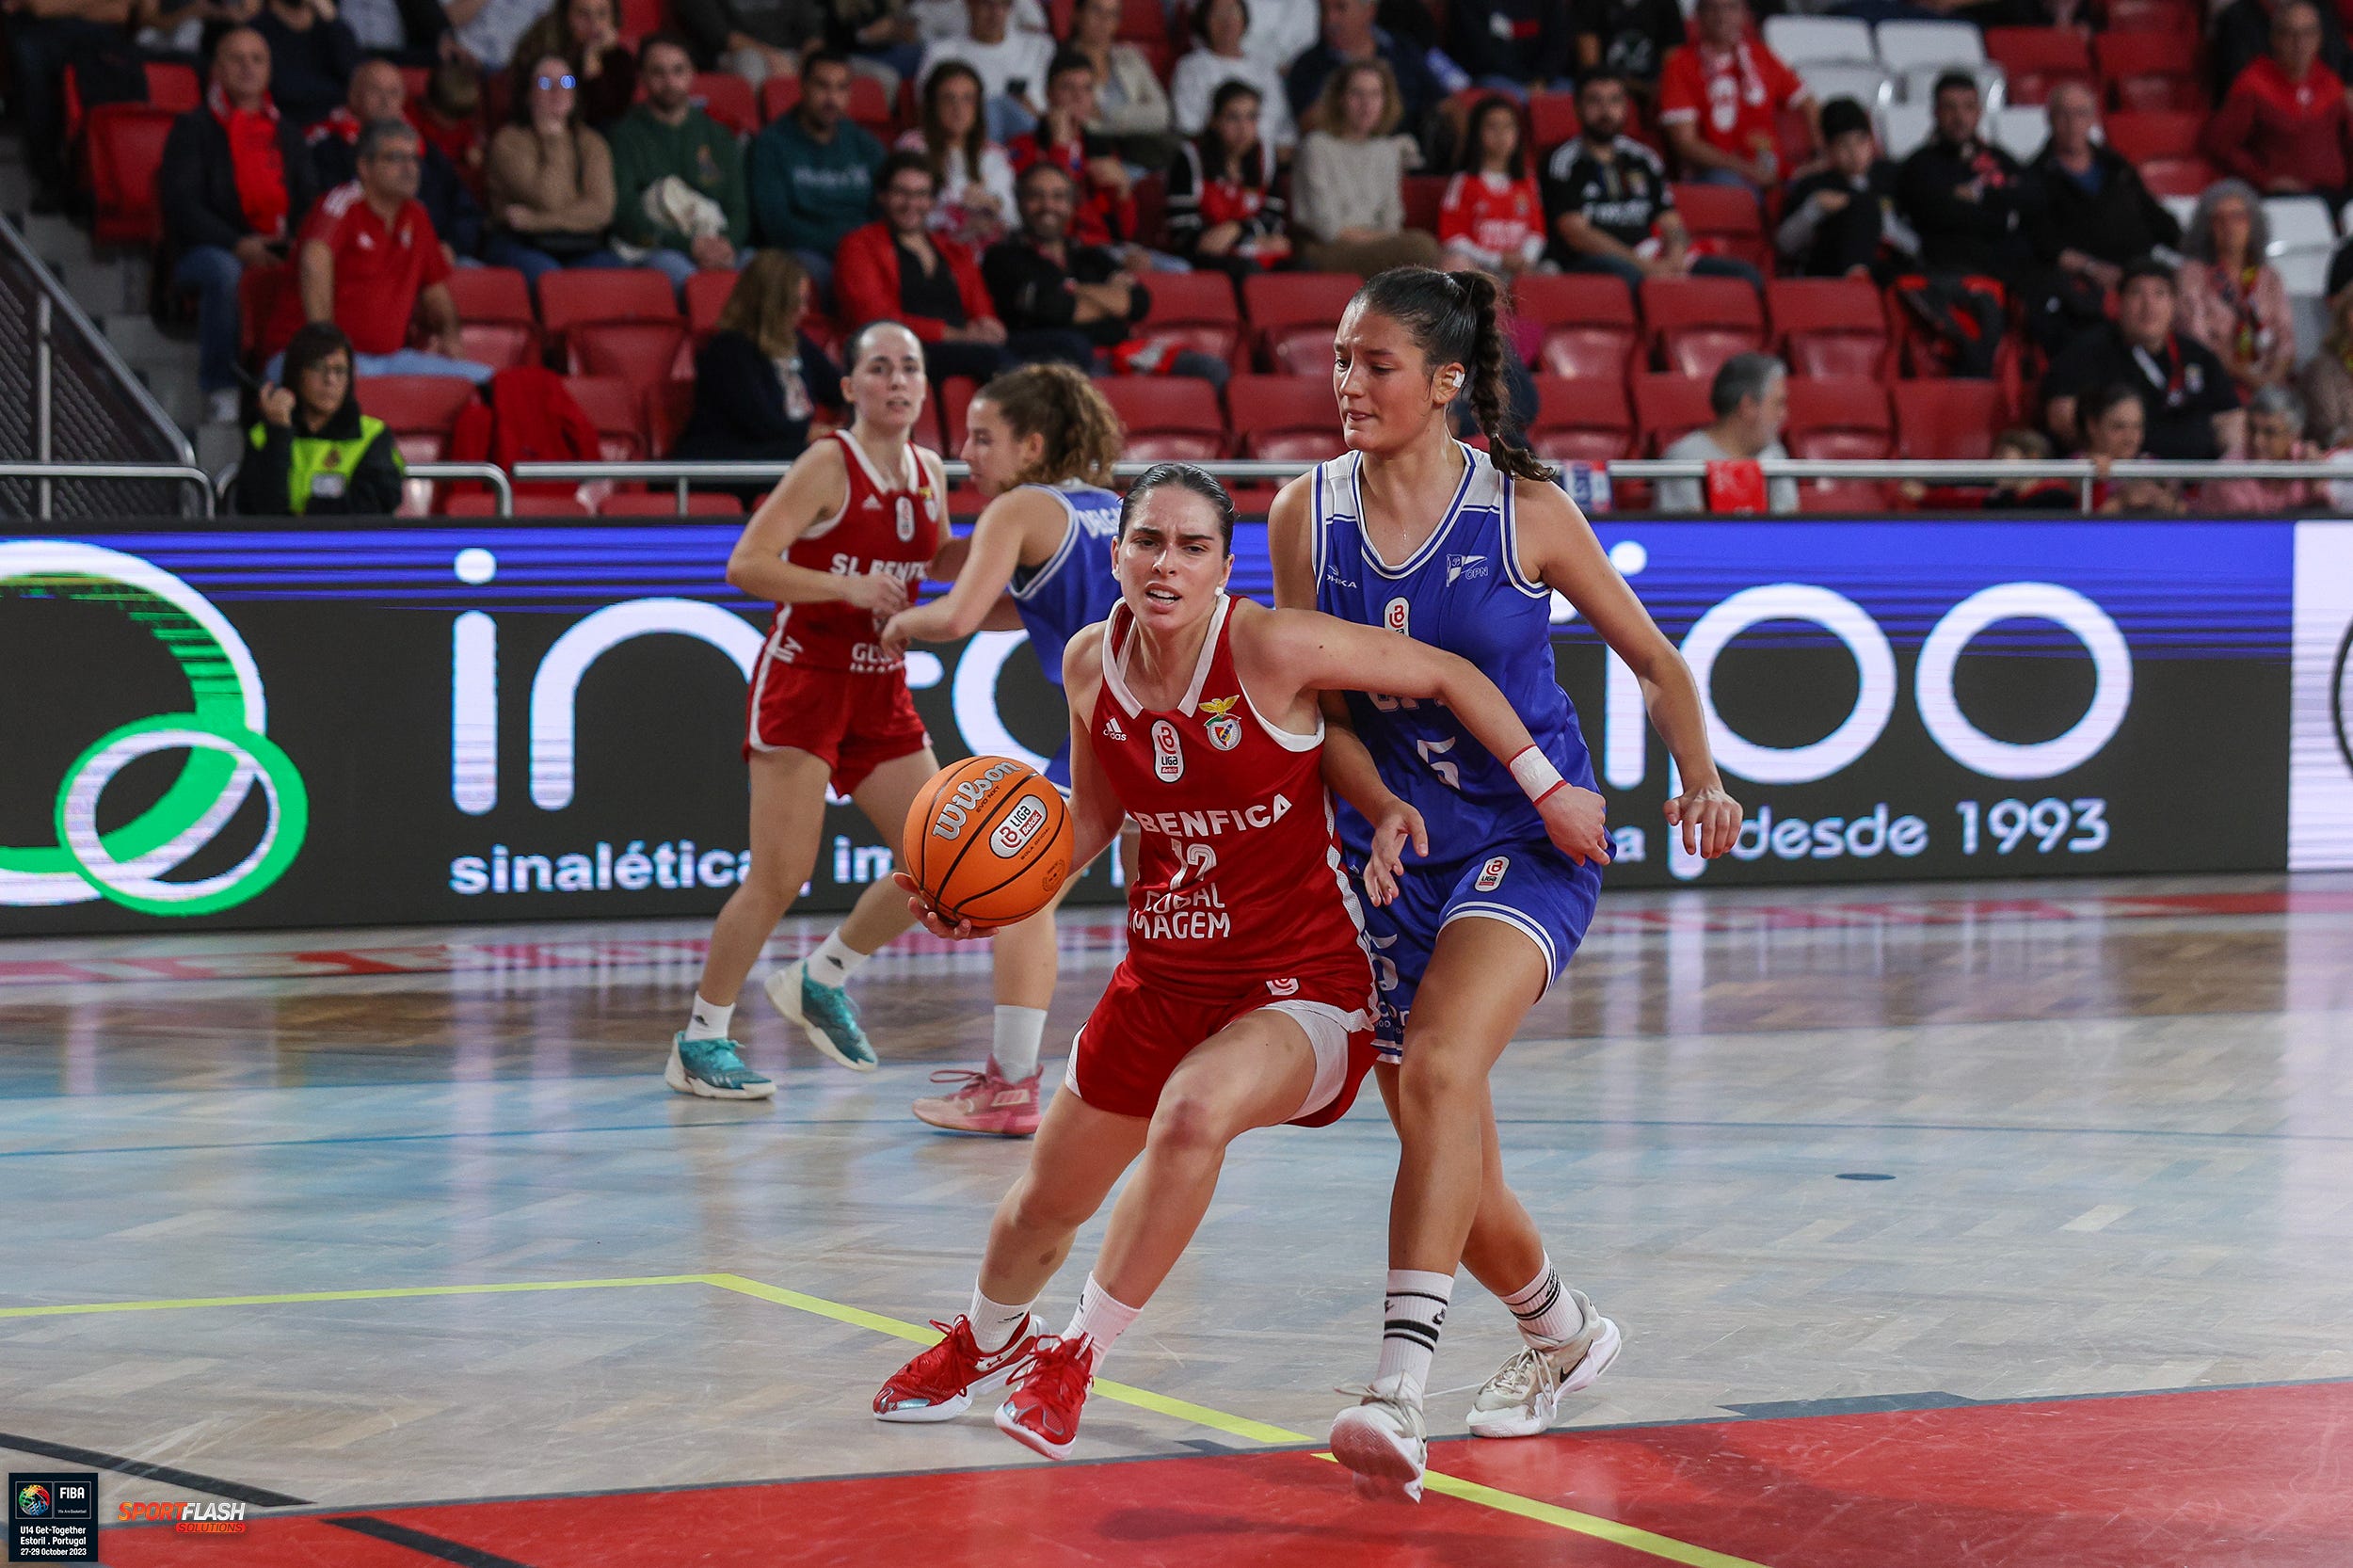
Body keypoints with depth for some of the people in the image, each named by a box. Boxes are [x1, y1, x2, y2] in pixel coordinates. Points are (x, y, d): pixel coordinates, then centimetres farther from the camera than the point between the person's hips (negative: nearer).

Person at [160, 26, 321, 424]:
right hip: (202, 251, -3)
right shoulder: (193, 128, 8)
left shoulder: (287, 133, 23)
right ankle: (220, 390, -30)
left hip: (277, 251, 3)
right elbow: (181, 204, -4)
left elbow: (309, 201, 16)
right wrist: (238, 245, -20)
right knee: (224, 272, -40)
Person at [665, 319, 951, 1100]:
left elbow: (938, 560, 27)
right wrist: (846, 587, -24)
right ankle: (698, 1042, -3)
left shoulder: (929, 473, 8)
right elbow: (745, 565, -17)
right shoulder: (828, 466, -11)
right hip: (804, 677, -7)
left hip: (882, 690, 7)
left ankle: (821, 979, 21)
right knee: (780, 875, -13)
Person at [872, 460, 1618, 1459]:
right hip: (1168, 974, 6)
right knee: (1044, 1203, 16)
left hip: (1305, 983, -5)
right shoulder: (1091, 665, -5)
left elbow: (1449, 676, -10)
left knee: (1194, 1111, -36)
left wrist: (1547, 792, -8)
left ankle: (1078, 1353, -16)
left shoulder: (1272, 647, -21)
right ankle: (988, 1340, 52)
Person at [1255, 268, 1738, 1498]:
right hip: (1396, 845, 4)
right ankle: (1560, 1333, 38)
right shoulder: (1307, 514, 0)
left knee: (1438, 1068, -28)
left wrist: (1699, 780, -13)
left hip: (1530, 839, -4)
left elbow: (1653, 659, 3)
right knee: (1445, 1155, 8)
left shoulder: (1526, 512, -8)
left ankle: (1397, 1392, -36)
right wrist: (1382, 810, -16)